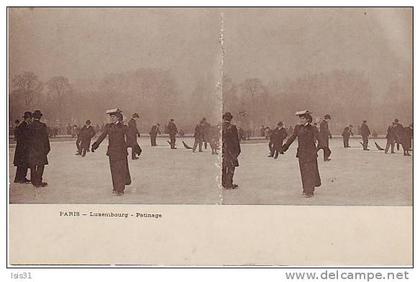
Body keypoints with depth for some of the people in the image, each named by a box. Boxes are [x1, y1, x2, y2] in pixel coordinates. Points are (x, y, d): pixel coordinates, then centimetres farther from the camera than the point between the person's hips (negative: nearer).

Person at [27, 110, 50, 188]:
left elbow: (28, 137, 6)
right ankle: (38, 182, -2)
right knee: (40, 165, 1)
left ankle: (34, 181, 19)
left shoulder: (30, 126, 1)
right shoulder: (42, 126, -10)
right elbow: (45, 138, -7)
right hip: (40, 147, -4)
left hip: (31, 148, 4)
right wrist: (47, 148, 0)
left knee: (33, 165, 12)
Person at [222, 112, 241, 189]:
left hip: (221, 150, 4)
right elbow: (236, 140, -7)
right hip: (230, 150, -4)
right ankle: (228, 185, 5)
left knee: (222, 168, 13)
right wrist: (238, 150, 2)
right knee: (230, 168, 3)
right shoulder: (232, 127, -12)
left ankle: (223, 183, 19)